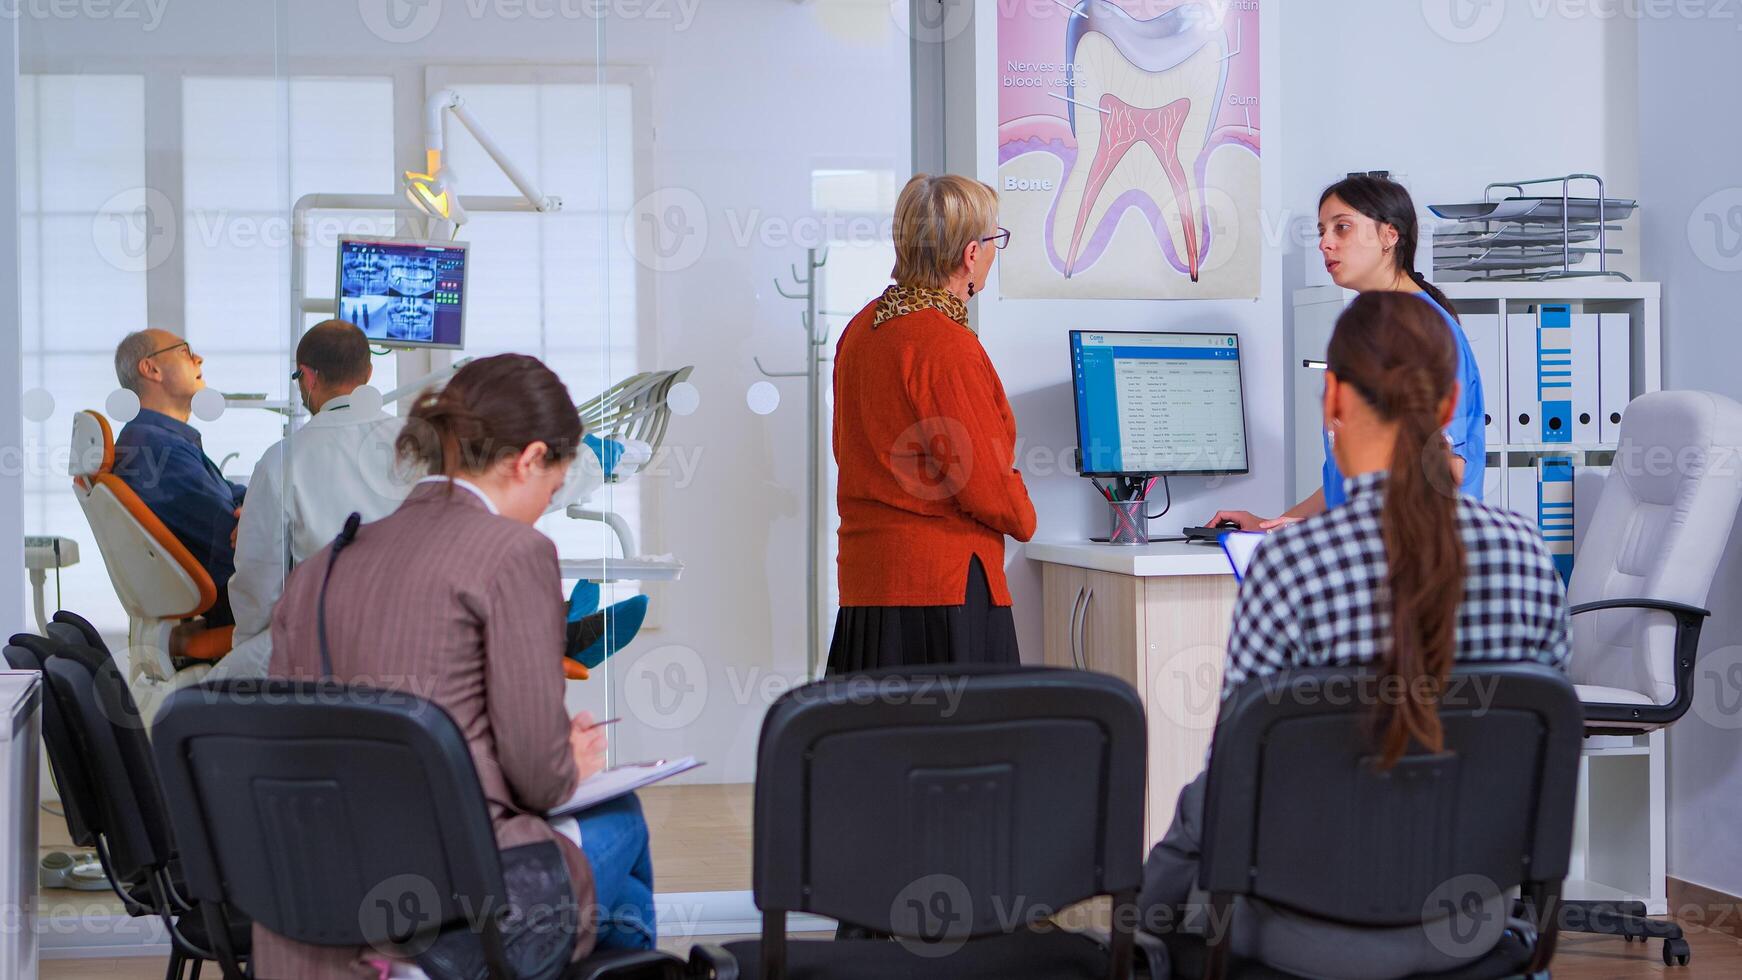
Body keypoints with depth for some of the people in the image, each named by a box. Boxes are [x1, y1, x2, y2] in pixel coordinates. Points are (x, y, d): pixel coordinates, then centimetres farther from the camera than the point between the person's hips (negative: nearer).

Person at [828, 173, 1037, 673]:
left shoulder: (861, 328, 10)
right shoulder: (948, 347, -16)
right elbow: (983, 484, -15)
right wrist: (1023, 516, 6)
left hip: (866, 573, 9)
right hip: (945, 578, -9)